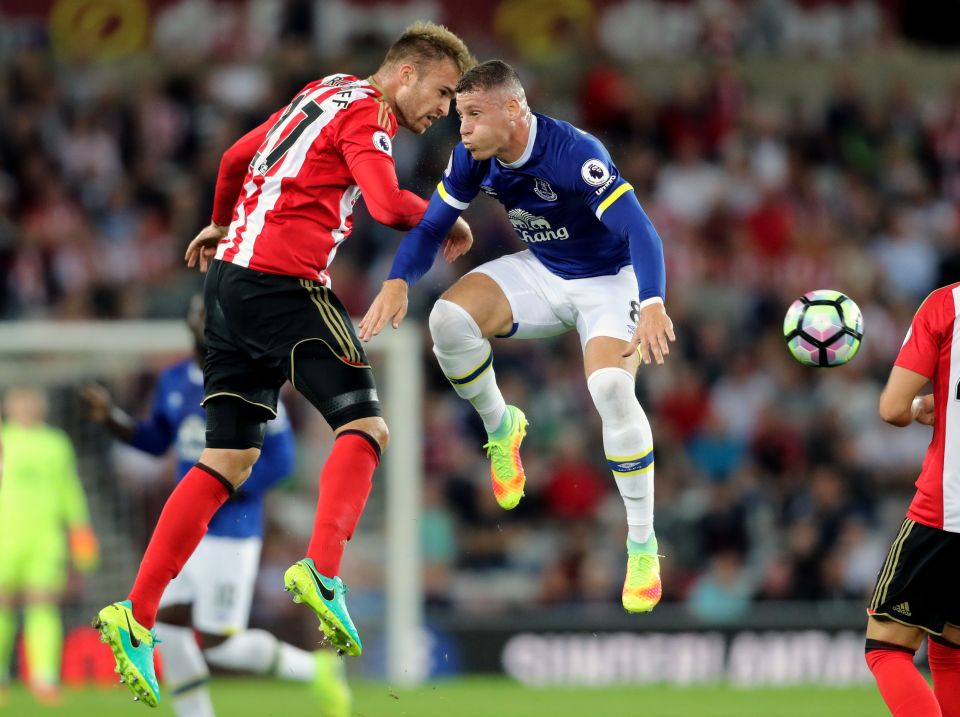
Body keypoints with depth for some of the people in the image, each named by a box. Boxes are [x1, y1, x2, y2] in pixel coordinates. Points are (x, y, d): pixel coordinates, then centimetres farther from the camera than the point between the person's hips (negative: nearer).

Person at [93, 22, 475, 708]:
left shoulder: (324, 95, 20)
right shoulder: (366, 112, -6)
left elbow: (237, 156, 31)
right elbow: (389, 204, -22)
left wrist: (222, 224, 49)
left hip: (231, 275, 9)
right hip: (284, 283, -9)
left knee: (228, 462, 7)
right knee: (365, 426, -7)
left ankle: (137, 615, -1)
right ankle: (322, 571, -27)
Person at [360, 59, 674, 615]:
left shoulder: (576, 154, -32)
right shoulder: (473, 158, -13)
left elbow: (640, 231, -37)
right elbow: (433, 224, -3)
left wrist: (653, 306, -53)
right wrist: (398, 283, -23)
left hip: (608, 280, -6)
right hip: (539, 273, 6)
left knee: (611, 386, -31)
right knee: (450, 318, -22)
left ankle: (643, 545, -14)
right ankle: (501, 427, 9)